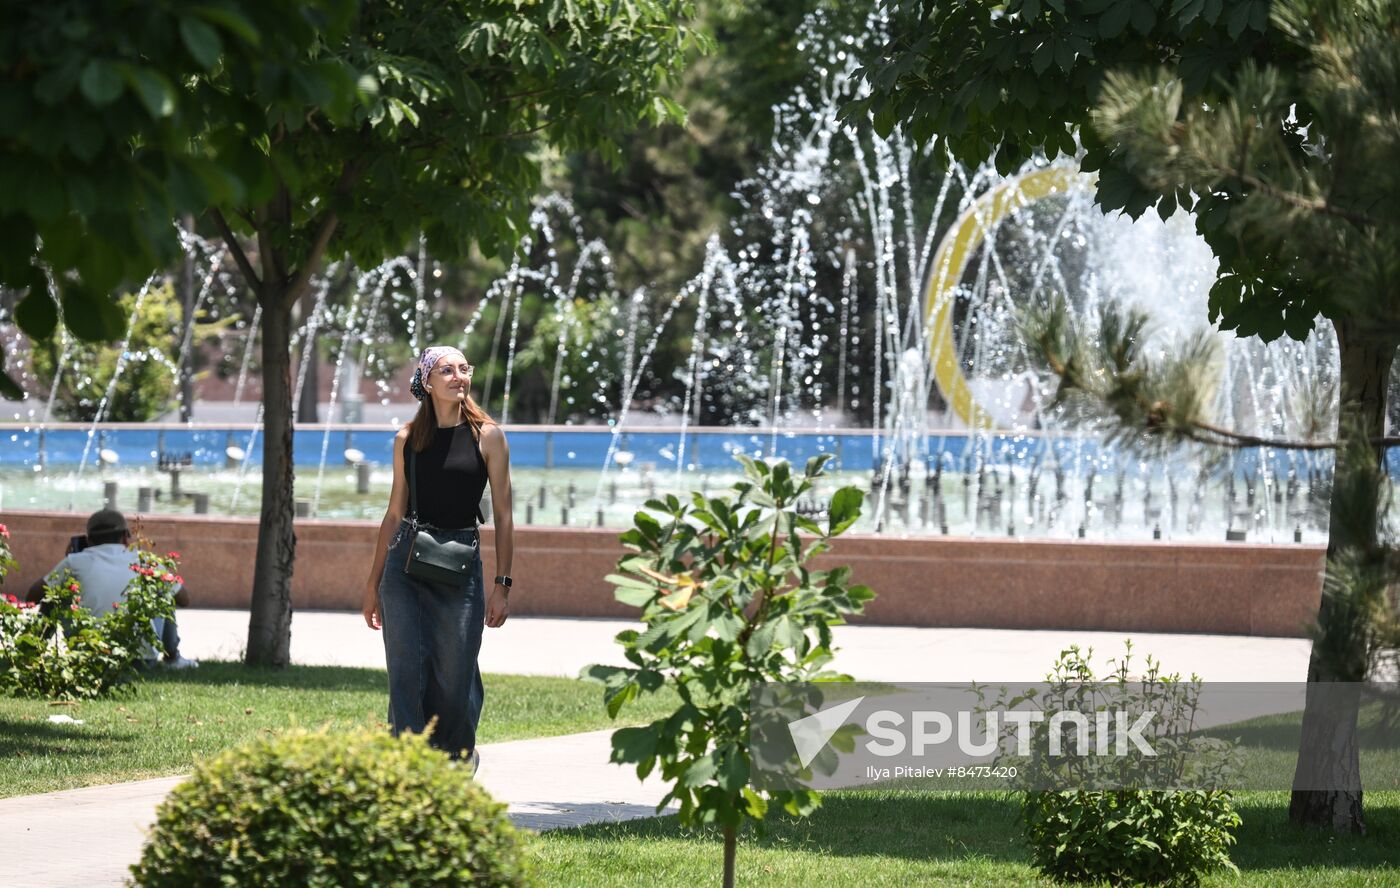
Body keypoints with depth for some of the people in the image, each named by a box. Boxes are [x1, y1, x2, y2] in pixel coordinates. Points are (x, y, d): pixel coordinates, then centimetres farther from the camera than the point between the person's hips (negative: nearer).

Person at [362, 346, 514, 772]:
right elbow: (395, 513, 14)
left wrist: (502, 584, -5)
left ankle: (459, 756, 25)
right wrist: (373, 583, 13)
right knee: (407, 674, -4)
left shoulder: (487, 436, 1)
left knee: (454, 680, 0)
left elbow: (503, 515, 1)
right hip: (405, 563, 2)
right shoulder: (408, 439, 8)